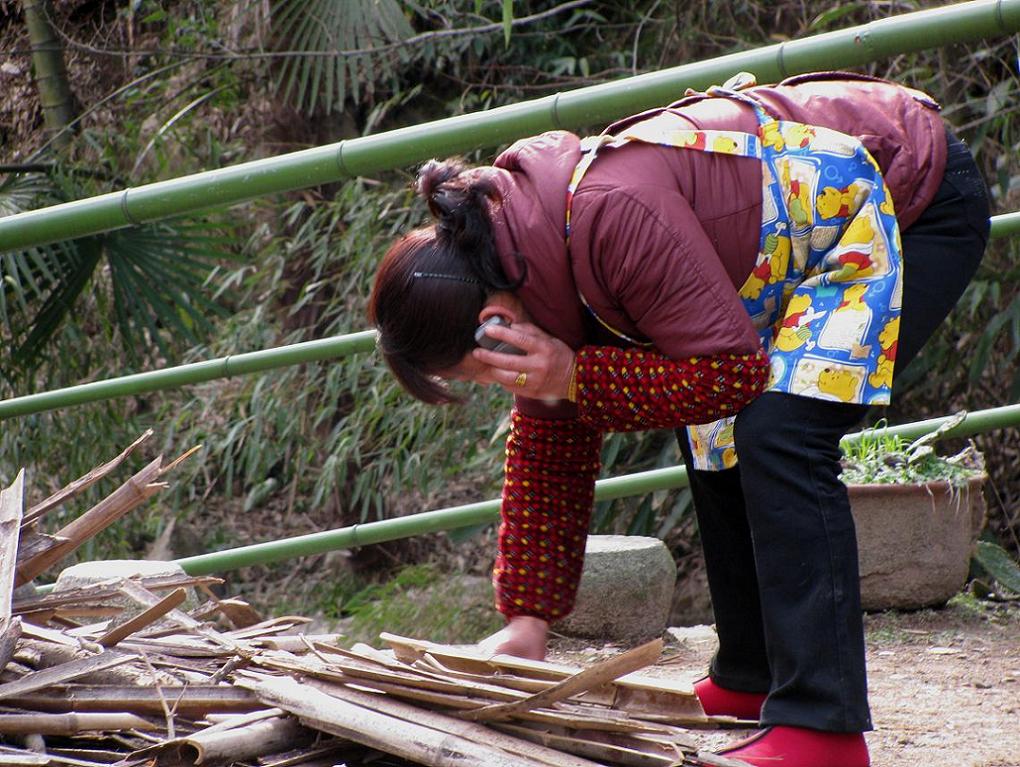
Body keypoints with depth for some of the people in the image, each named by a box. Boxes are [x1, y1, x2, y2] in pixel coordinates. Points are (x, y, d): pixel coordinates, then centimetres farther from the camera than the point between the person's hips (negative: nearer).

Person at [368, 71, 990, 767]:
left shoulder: (611, 215, -34)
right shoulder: (531, 255, -4)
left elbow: (734, 371, -29)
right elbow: (548, 444, 4)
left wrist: (577, 376, -28)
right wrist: (526, 618, 2)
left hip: (919, 205, -9)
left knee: (777, 437, -21)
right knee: (712, 434, 11)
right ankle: (750, 677, 25)